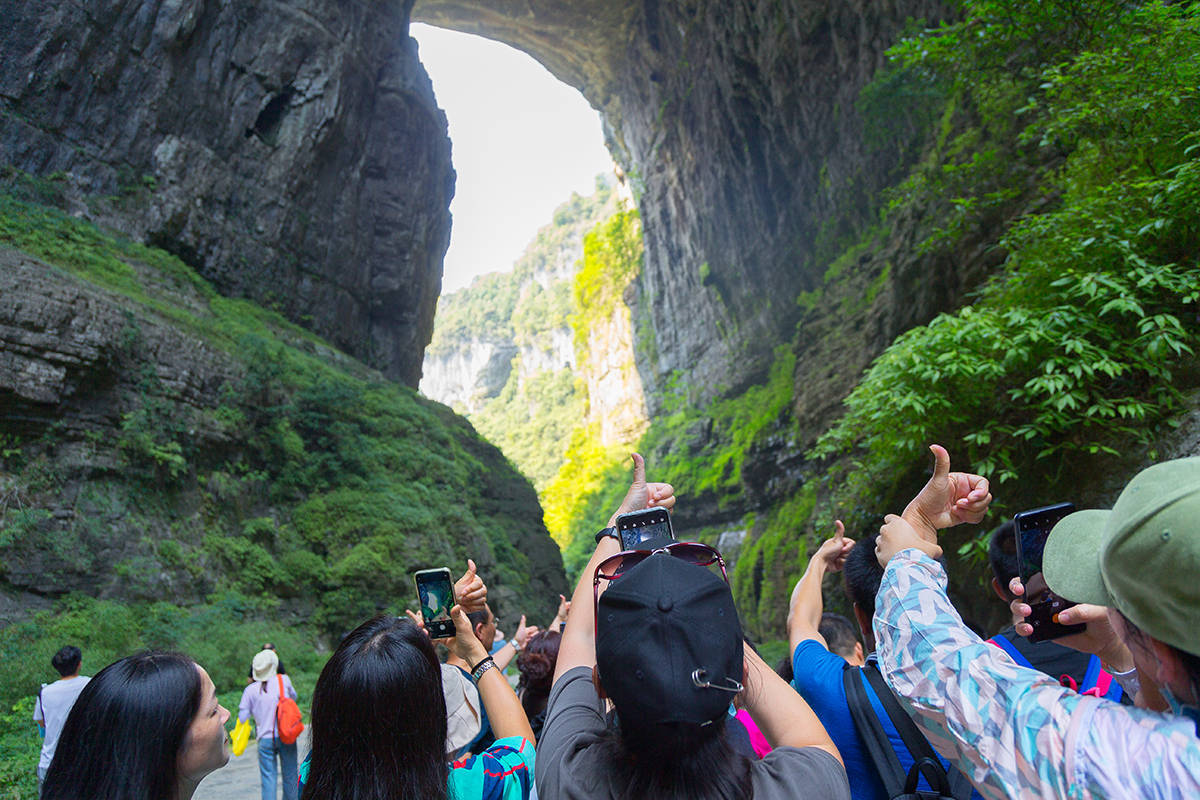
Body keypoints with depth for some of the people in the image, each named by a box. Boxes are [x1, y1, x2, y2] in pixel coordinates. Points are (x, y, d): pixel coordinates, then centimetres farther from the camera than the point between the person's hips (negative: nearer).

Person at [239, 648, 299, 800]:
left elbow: (242, 718, 2)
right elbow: (293, 696, 15)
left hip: (265, 740, 0)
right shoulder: (284, 680, -2)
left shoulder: (250, 690, -2)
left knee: (268, 778, 6)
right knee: (289, 776, 14)